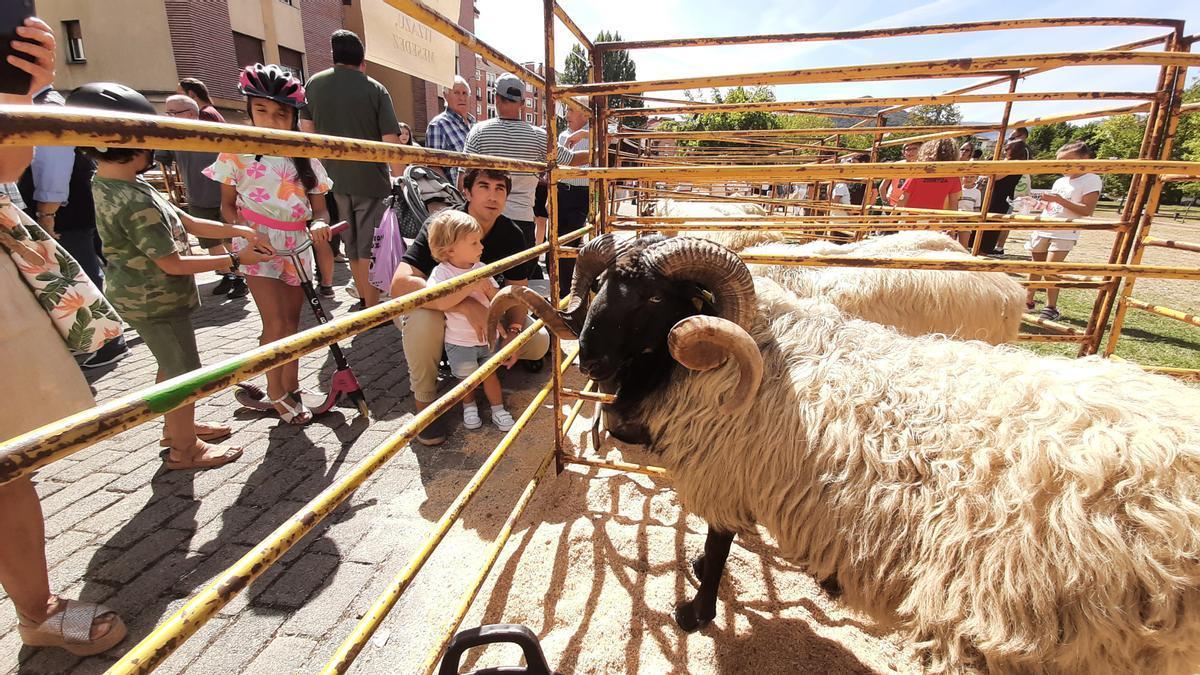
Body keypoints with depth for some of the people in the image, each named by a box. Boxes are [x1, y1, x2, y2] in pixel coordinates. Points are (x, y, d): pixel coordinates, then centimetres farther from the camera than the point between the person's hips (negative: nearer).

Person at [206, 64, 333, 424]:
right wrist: (245, 232, -14)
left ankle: (291, 387, 22)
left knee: (292, 321, 8)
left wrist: (319, 224, -20)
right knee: (275, 322, -8)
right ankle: (274, 390, 12)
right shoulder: (237, 150, -1)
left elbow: (319, 207, 2)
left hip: (296, 244, 3)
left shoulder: (304, 156, 3)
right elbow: (227, 204, 3)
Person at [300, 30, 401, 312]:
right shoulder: (375, 89, -5)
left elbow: (306, 128, 12)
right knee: (369, 247, 1)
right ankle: (371, 310, 4)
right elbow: (390, 140, -11)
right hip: (370, 178, -4)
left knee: (351, 245, 17)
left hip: (332, 178, 4)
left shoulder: (314, 83, 6)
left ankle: (363, 299, 28)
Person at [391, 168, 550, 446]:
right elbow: (400, 284, -37)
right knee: (423, 318, -39)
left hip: (484, 313, 4)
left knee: (538, 342, -14)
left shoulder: (512, 234, -12)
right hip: (435, 308, -3)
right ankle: (424, 400, -14)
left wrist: (514, 331, -29)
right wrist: (468, 305, -47)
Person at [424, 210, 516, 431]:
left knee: (490, 373, 9)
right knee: (467, 378, 13)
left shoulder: (481, 269, -1)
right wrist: (471, 285, -31)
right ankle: (469, 406, 38)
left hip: (488, 336, 3)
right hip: (460, 342, -3)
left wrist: (488, 288, -19)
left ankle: (498, 409, 23)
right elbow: (441, 303, -34)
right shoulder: (441, 272, -16)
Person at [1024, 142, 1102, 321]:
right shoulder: (1060, 181, 15)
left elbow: (1087, 210, -16)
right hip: (1043, 230, 7)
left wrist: (1060, 200, -22)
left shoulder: (1092, 180, -6)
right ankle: (1028, 300, 21)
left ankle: (1051, 307, -3)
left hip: (1064, 234, -7)